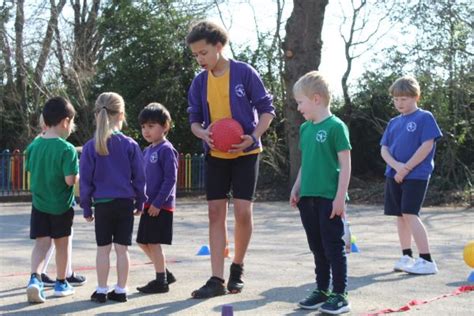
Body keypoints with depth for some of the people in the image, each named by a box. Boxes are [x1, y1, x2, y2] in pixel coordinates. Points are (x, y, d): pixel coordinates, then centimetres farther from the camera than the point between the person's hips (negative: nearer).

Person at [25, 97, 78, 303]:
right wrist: (79, 175, -2)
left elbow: (31, 172, 10)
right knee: (62, 244, 12)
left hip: (39, 203, 4)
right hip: (61, 205, -4)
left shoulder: (33, 145, 0)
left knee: (41, 243, 3)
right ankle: (61, 283, 25)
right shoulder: (67, 149, -18)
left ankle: (35, 278, -19)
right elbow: (70, 180, -22)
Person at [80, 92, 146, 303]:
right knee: (122, 248, 6)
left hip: (102, 203, 0)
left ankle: (101, 291, 12)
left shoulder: (90, 147, -4)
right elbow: (139, 177, 1)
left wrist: (86, 207, 8)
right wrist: (140, 203, 12)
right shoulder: (130, 145, -3)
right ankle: (120, 290, 11)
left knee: (103, 249, 7)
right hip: (125, 203, 0)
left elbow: (85, 181, -1)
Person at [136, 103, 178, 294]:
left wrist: (157, 203, -20)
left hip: (161, 205, -9)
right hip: (149, 204, 9)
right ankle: (165, 274, 25)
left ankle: (161, 281, 6)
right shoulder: (147, 151, 14)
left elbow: (170, 179, -18)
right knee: (143, 242, 12)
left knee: (153, 242, -5)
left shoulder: (166, 150, -12)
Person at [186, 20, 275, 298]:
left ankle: (238, 268, 17)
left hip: (245, 153, -4)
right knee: (216, 212, 0)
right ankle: (217, 279, 2)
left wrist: (254, 137, -20)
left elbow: (267, 109, -6)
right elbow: (194, 118, 9)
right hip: (215, 156, 4)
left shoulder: (244, 73, -10)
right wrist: (203, 133, -14)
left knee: (243, 211, -6)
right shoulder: (199, 82, 2)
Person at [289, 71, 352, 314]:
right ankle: (322, 291, 24)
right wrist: (296, 189, 16)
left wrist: (340, 196, -16)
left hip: (329, 199, -7)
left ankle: (340, 295, 6)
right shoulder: (305, 128, 11)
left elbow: (345, 164, -12)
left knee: (333, 246, -2)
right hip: (308, 198, 7)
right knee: (317, 248, 14)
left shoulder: (335, 126, -11)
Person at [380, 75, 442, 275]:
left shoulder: (425, 118, -4)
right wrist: (396, 166, -12)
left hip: (416, 175, -7)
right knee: (400, 216, 9)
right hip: (394, 175, 7)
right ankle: (407, 257, 21)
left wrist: (406, 168, -13)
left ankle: (427, 260, -11)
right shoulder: (394, 122, 14)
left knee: (410, 214, -14)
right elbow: (384, 149, 8)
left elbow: (427, 146, -13)